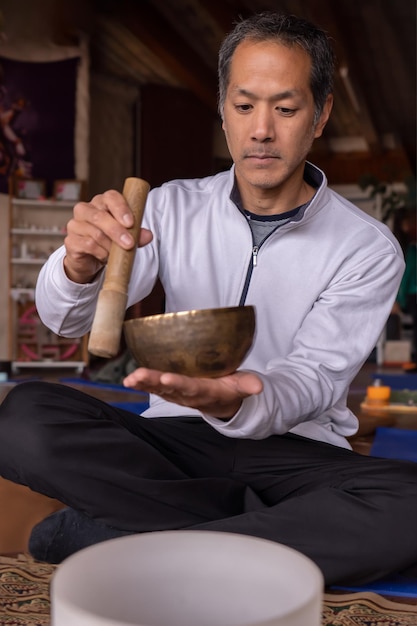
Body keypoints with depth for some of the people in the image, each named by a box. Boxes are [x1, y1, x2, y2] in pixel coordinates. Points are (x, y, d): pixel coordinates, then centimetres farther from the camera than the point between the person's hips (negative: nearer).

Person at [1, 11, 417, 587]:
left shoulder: (369, 249, -2)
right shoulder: (174, 207, 4)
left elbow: (314, 377, -11)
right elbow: (67, 320, -2)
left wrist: (238, 405, -35)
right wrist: (79, 266, -27)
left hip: (293, 449, 0)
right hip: (178, 438, 1)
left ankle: (109, 538, -22)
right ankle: (265, 524, -16)